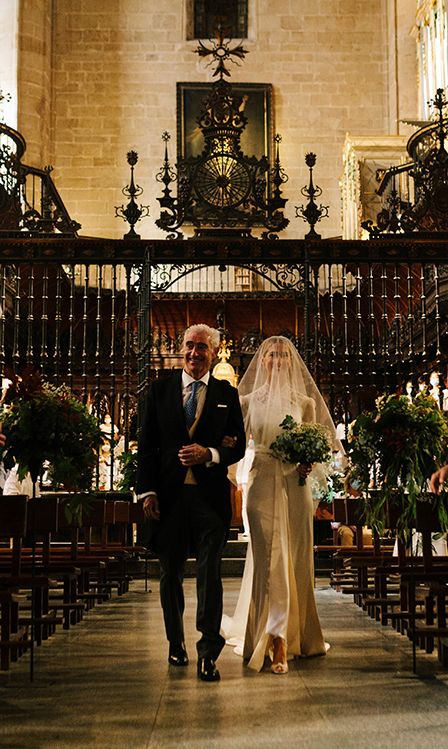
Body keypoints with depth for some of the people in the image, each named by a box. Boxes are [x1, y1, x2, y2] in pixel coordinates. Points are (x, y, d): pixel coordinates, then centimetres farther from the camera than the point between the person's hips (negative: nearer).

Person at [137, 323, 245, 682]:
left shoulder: (227, 394, 6)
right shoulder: (160, 390, 7)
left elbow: (239, 446, 6)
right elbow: (146, 444, 5)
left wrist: (209, 455, -14)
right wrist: (147, 491, -3)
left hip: (210, 494, -1)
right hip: (169, 494, 1)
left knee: (210, 572, -5)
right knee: (171, 574, 11)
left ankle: (208, 652, 1)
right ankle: (176, 644, 28)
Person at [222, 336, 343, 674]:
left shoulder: (305, 402, 9)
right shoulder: (249, 401, 6)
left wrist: (308, 465, -7)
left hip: (295, 487, 2)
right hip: (262, 486, -2)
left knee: (296, 562, 6)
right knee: (271, 560, -8)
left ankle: (295, 635, 22)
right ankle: (278, 644, -8)